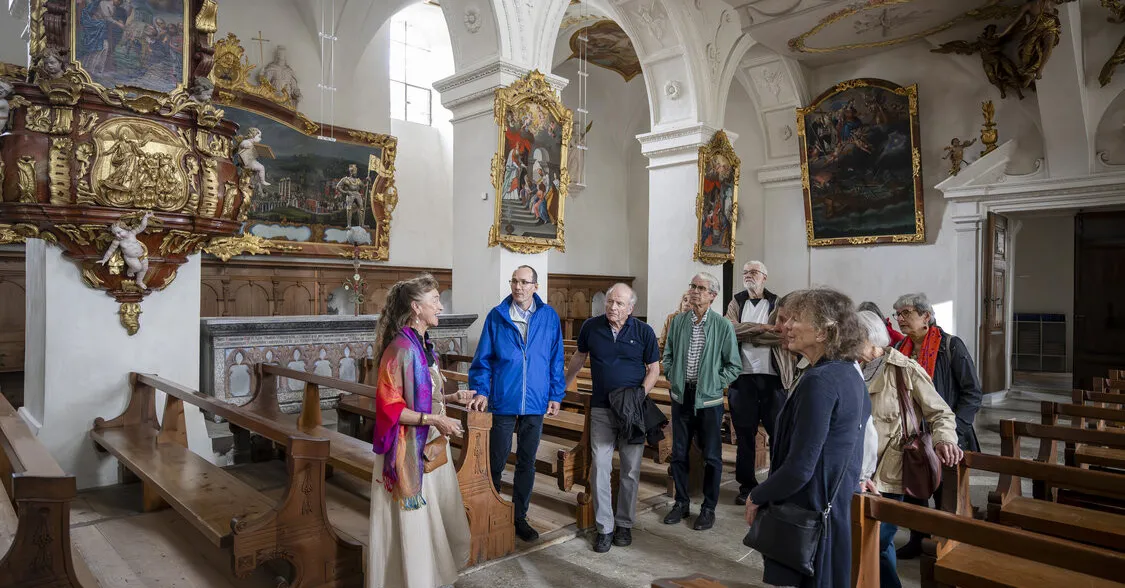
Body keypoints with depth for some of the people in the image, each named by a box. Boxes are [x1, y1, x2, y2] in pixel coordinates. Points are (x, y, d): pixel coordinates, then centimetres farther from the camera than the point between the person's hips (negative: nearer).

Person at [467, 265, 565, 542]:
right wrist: (481, 391, -9)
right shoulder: (496, 316, -2)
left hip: (535, 404, 1)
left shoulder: (549, 317, 0)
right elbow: (483, 359, 0)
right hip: (503, 401, -1)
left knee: (527, 464, 13)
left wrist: (555, 395, 1)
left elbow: (556, 360, 3)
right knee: (496, 462, 9)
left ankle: (519, 517, 28)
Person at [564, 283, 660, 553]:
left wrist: (641, 393, -13)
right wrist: (563, 386, 22)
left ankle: (625, 524, 25)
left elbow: (654, 369, 3)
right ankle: (604, 528, 11)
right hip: (601, 409, 1)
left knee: (631, 470, 8)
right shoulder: (591, 327, -1)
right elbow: (579, 357, 15)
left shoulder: (644, 332, -4)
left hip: (633, 410, 0)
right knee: (600, 468, -2)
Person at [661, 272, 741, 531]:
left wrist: (715, 383, -10)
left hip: (709, 399, -3)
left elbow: (734, 365, -2)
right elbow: (668, 355, 13)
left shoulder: (723, 326, -8)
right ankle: (681, 502, 29)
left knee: (711, 456, 8)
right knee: (679, 453, 13)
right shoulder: (678, 321, 2)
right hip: (681, 396, 3)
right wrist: (672, 377, 0)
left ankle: (709, 507, 24)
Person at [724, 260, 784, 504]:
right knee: (744, 433, 9)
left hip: (772, 376, -1)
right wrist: (762, 328, -13)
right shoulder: (736, 302, 10)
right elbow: (731, 329, -8)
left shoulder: (777, 303, 6)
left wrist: (746, 334, -13)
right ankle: (746, 485, 21)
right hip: (743, 375, 1)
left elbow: (782, 335, -11)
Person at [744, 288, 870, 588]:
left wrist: (757, 497, -10)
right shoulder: (850, 373, 5)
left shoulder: (819, 381, -24)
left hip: (810, 513, -9)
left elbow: (799, 468, -25)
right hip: (840, 505, 9)